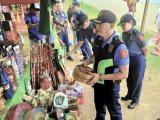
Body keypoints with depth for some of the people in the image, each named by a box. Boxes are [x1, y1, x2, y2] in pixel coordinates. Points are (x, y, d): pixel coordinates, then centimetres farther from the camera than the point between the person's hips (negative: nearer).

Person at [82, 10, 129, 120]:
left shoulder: (119, 47, -30)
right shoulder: (99, 39, -9)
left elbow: (124, 74, -25)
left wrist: (100, 77, -27)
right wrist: (87, 62, -10)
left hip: (110, 85, -6)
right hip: (97, 82, 6)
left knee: (114, 111, 21)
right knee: (99, 106, 30)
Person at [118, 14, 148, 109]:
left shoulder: (137, 35, -26)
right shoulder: (124, 34, -4)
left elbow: (145, 49, -17)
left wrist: (141, 59, 0)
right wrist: (128, 57, 13)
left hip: (137, 60, -7)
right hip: (128, 59, 7)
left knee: (137, 81, 12)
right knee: (129, 79, 22)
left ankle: (135, 100, 32)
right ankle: (129, 95, 45)